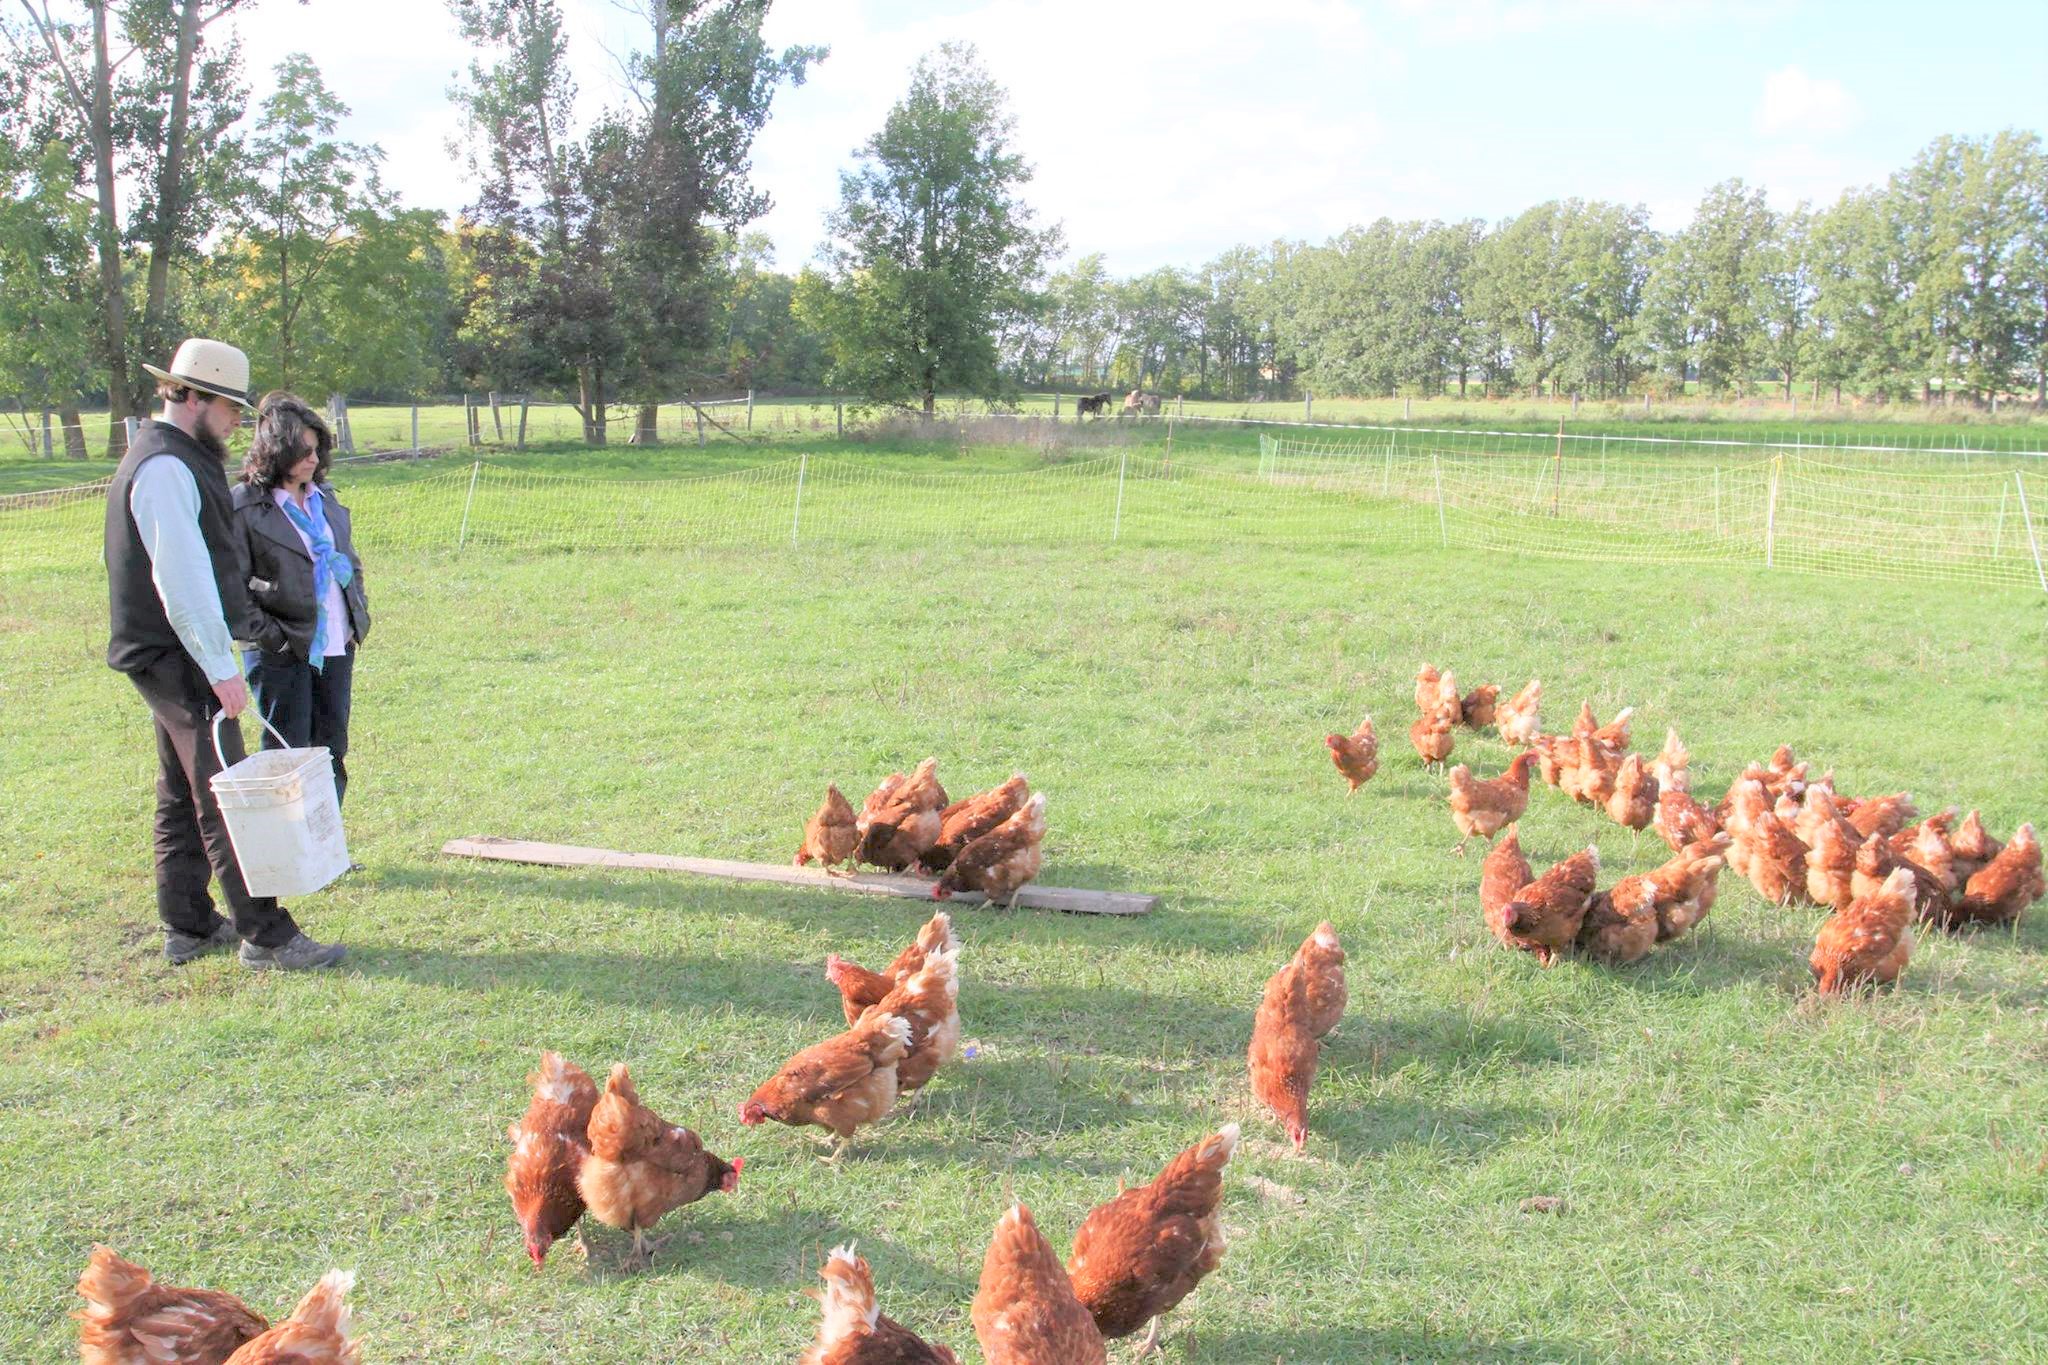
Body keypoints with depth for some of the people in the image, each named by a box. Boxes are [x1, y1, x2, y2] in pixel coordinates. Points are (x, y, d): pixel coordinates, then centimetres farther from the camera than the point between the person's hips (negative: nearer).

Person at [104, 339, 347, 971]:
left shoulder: (180, 462, 16)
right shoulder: (165, 469, -17)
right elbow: (182, 582, -24)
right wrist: (222, 670, -24)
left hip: (172, 660, 11)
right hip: (180, 658, -11)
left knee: (183, 796, 15)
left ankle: (188, 927, 23)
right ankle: (265, 936, -5)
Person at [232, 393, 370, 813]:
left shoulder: (324, 498, 11)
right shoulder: (245, 506, -10)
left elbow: (351, 563, 21)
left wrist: (359, 617, 12)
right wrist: (265, 635, -16)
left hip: (336, 648, 7)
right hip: (284, 653, -6)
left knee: (331, 752, 12)